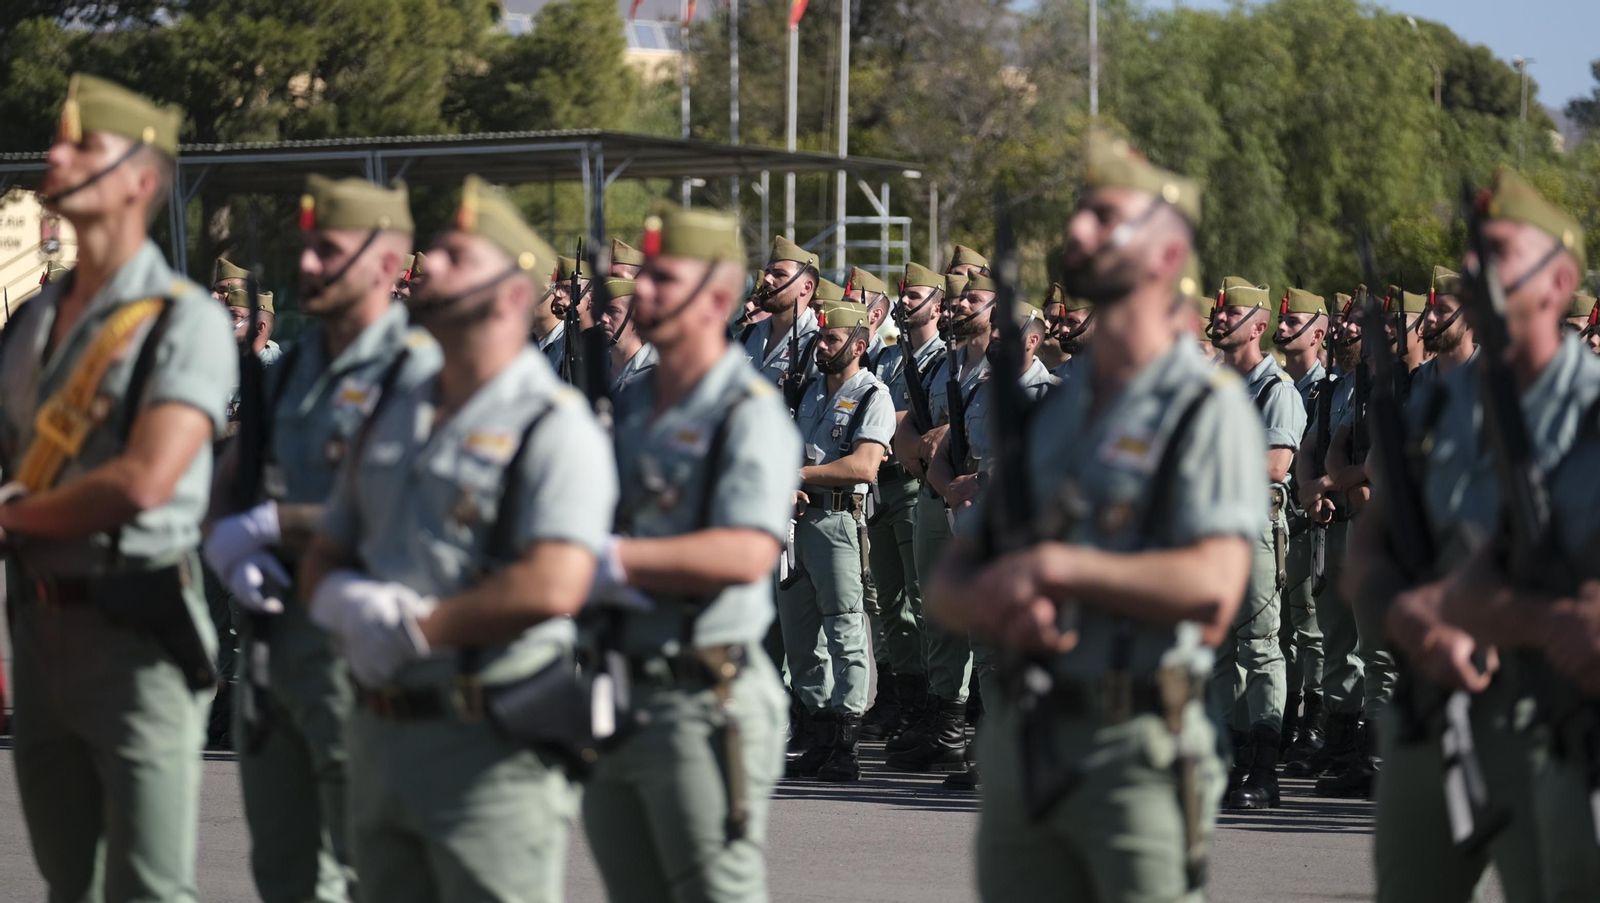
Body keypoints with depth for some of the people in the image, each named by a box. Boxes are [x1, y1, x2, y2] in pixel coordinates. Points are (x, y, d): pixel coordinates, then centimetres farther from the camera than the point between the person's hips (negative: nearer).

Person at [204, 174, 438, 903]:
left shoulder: (418, 371, -11)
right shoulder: (291, 370, 15)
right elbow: (226, 488, 17)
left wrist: (267, 527, -15)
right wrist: (231, 555, -6)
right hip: (272, 630, 8)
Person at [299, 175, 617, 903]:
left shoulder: (553, 428, -9)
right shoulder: (393, 417, 16)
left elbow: (552, 587, -23)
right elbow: (323, 556, 21)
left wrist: (414, 627, -14)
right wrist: (346, 601, -5)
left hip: (493, 751, -8)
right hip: (380, 732, 8)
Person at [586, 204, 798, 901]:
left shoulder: (750, 415, -10)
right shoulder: (626, 408, 15)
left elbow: (747, 553, -24)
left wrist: (610, 558, -26)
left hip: (702, 701, -8)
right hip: (611, 695, 8)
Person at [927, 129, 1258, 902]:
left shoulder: (1206, 409, -5)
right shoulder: (1048, 411, 16)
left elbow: (1212, 585, -19)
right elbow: (949, 587, 14)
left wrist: (1052, 567, -14)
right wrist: (1002, 613, -10)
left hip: (1139, 756, -6)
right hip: (1022, 745, 6)